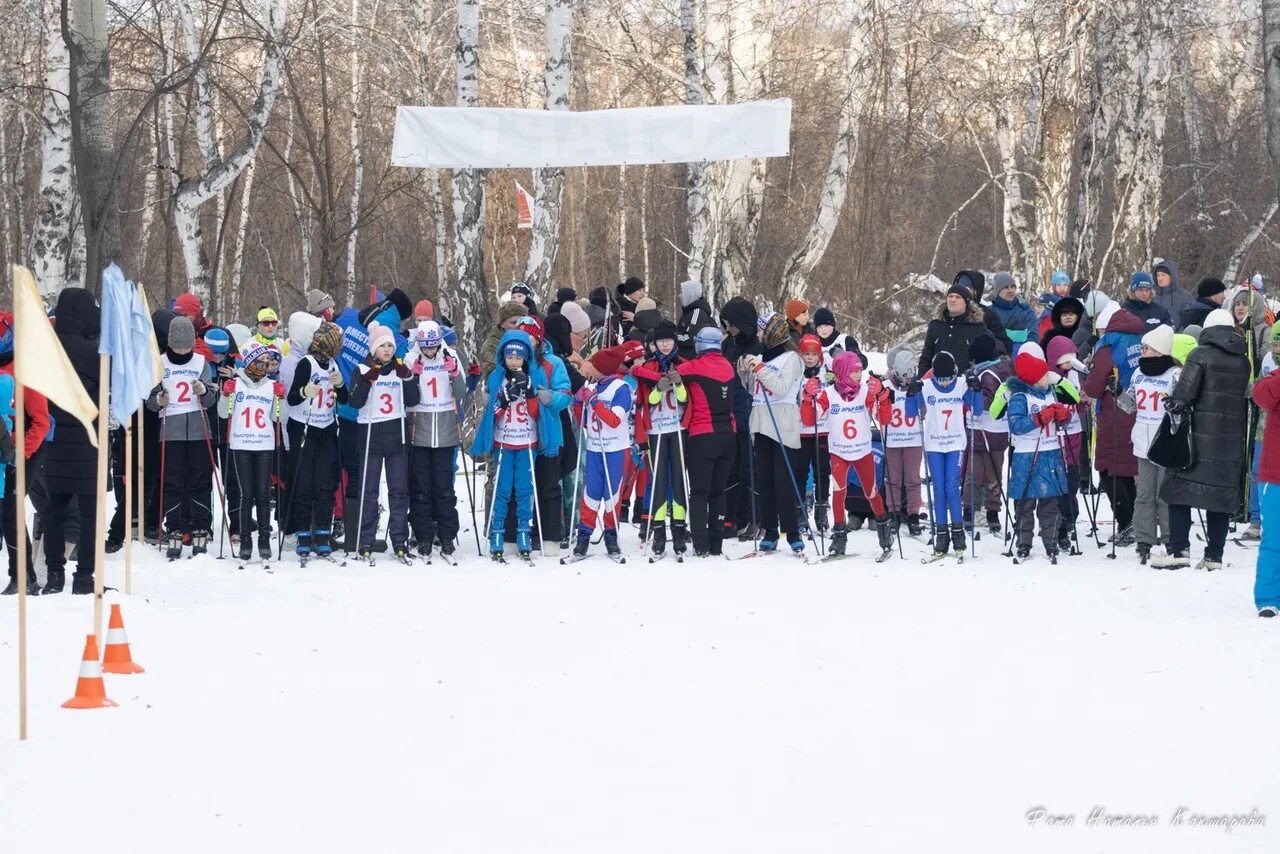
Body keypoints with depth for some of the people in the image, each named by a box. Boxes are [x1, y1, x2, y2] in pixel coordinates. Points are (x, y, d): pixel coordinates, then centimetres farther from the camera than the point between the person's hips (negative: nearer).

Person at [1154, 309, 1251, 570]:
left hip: (1201, 437, -5)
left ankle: (1179, 551, -8)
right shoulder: (1243, 362, 10)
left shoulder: (1201, 355, -7)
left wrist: (1174, 405, 0)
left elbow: (1184, 391, -14)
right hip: (1231, 441, 5)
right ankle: (1214, 556, 6)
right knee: (1221, 497, 8)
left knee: (1181, 490, 1)